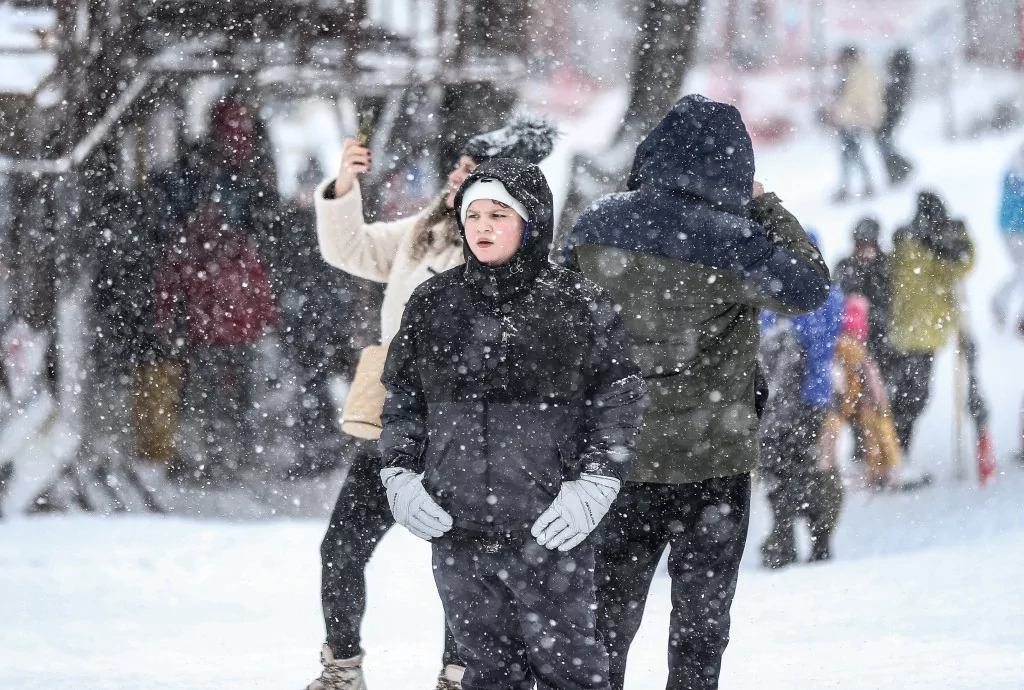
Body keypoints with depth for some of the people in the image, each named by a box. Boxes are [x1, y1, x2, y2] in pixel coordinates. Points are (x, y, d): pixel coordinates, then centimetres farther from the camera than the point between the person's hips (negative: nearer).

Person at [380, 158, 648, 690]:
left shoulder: (580, 307, -3)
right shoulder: (432, 305, 7)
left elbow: (617, 405, 0)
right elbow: (401, 400, 16)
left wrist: (591, 488, -9)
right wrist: (400, 475, 3)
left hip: (550, 532, -3)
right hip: (457, 534, 3)